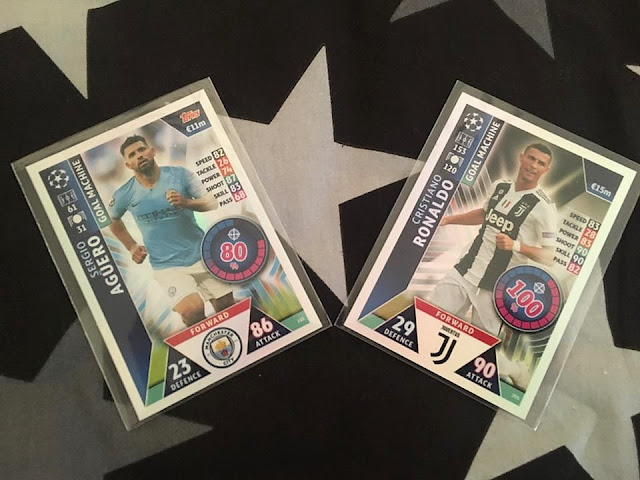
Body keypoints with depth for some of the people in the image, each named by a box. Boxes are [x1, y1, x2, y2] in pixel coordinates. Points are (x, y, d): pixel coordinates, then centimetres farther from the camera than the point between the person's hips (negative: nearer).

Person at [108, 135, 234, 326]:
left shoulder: (180, 174, -6)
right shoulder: (124, 195, -3)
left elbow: (212, 202, -7)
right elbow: (113, 221, 18)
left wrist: (186, 202, -26)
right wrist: (131, 247, 7)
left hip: (201, 254, 2)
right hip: (167, 265, -1)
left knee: (228, 305, 5)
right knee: (193, 312, -24)